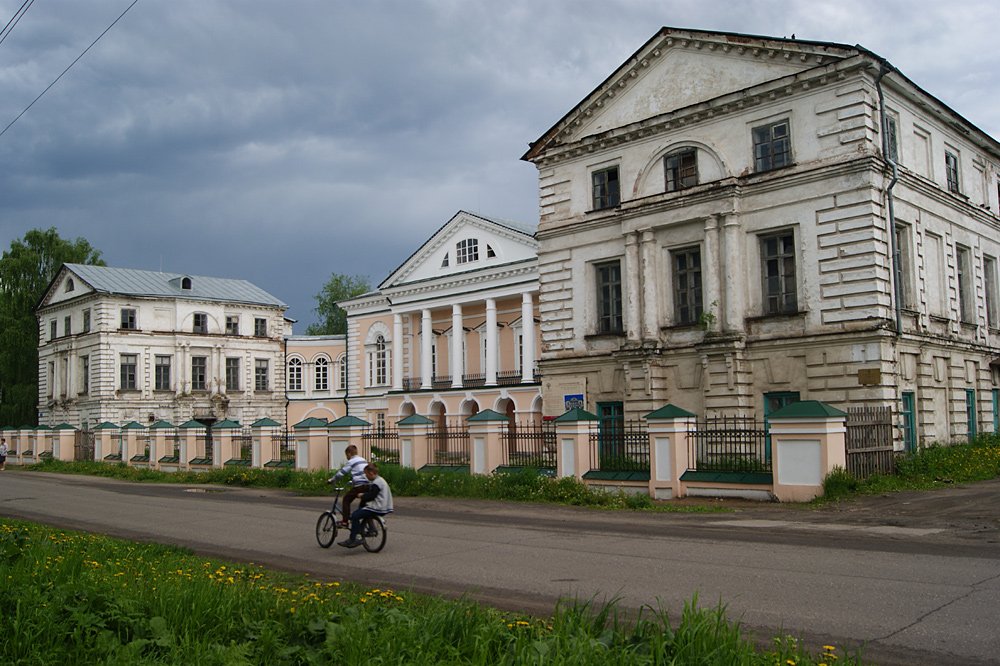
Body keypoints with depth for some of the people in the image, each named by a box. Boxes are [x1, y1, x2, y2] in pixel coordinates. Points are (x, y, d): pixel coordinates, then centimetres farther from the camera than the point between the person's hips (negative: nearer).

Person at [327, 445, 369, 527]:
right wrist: (352, 481, 44)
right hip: (368, 485, 7)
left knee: (346, 499, 7)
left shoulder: (351, 462, 0)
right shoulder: (363, 460, 23)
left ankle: (344, 522, 2)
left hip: (360, 485, -7)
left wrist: (331, 480, 11)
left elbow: (341, 472, 0)